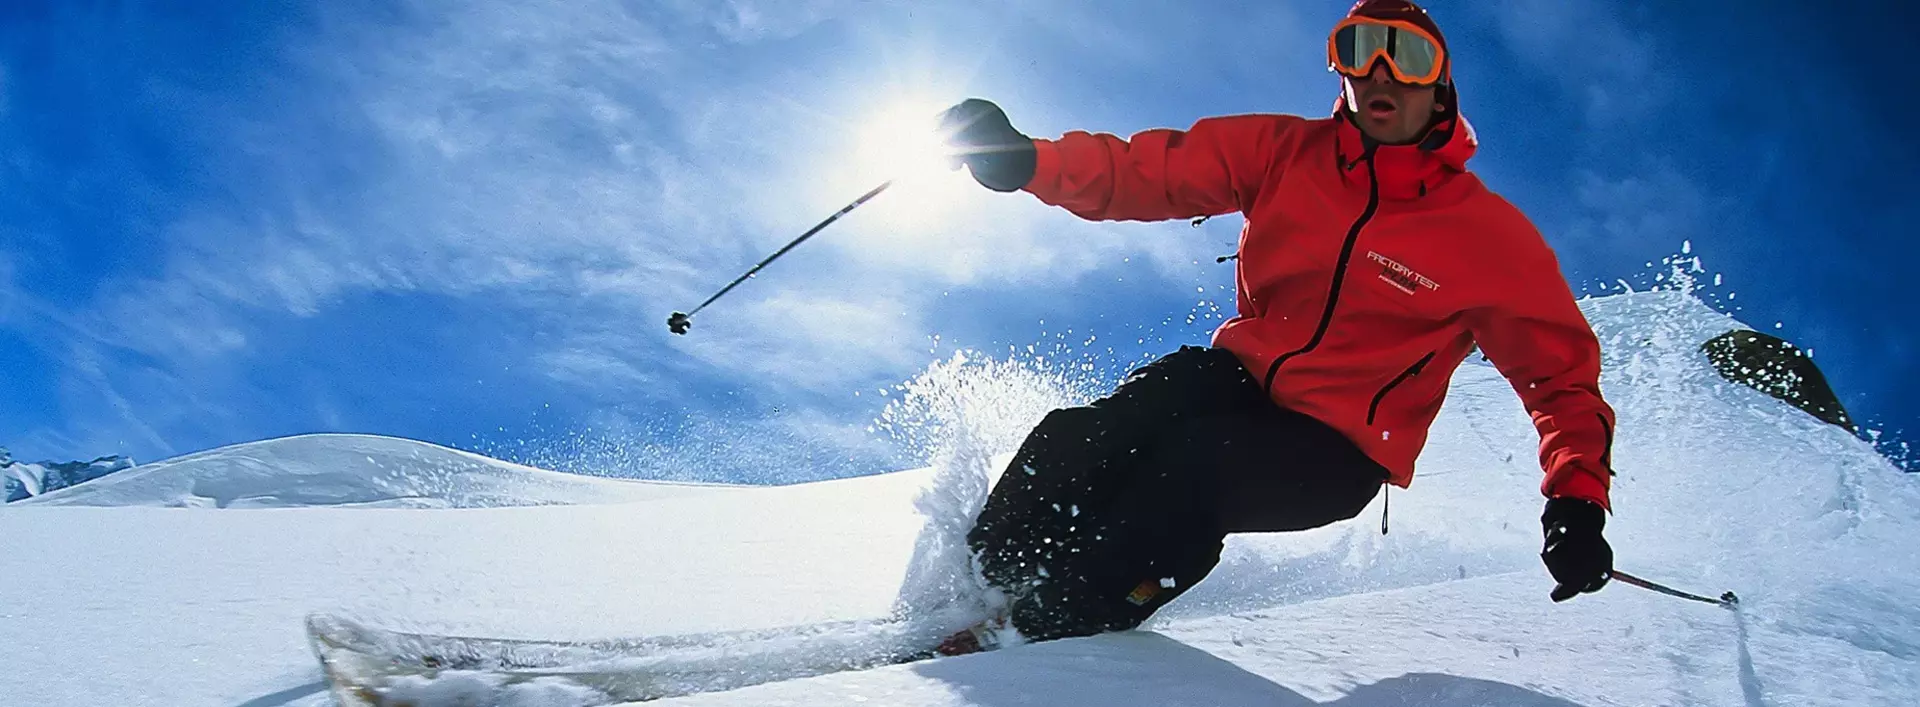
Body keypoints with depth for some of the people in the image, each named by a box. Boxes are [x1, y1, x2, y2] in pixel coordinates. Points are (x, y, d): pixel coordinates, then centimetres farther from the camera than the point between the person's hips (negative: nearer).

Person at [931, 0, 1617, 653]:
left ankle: (1048, 629, -17)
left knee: (1192, 465, -33)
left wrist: (1578, 496, -16)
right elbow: (1150, 170, -5)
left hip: (1339, 453, -3)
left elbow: (1561, 369, -1)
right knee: (1074, 443, -24)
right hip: (1240, 376, 3)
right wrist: (1023, 160, -22)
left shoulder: (1491, 234, -8)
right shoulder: (1285, 151, -2)